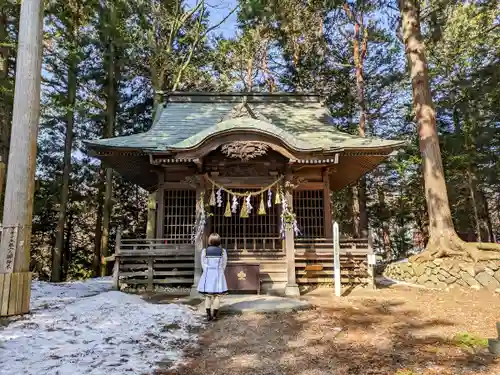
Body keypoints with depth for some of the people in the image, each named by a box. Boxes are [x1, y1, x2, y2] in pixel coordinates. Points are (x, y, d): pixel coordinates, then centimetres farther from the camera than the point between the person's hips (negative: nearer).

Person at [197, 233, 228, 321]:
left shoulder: (205, 251, -4)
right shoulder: (223, 251, -5)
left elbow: (203, 264, 0)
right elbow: (224, 265, 0)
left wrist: (207, 274, 11)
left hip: (208, 274, 1)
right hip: (218, 274, -1)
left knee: (208, 296, 10)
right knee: (217, 295, 6)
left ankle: (208, 315, 9)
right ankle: (214, 315, 6)